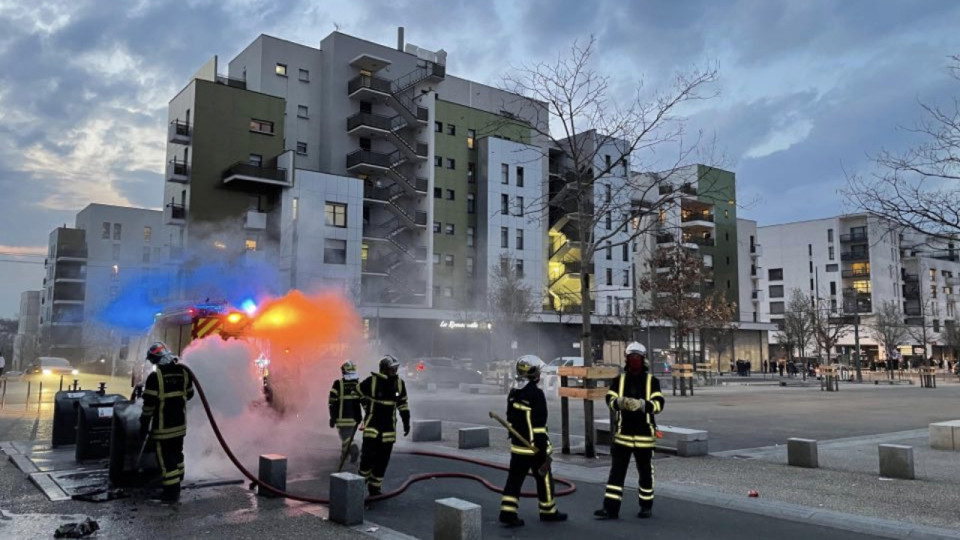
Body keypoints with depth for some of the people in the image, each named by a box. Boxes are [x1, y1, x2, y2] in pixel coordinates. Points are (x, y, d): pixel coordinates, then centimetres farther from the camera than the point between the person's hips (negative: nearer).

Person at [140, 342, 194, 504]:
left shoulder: (155, 376, -16)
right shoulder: (183, 372, 1)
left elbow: (149, 404, -15)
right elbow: (189, 394, 13)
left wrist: (144, 425, -6)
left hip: (163, 426, -6)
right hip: (180, 423, 6)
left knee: (166, 457, 0)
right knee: (176, 453, 20)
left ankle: (171, 492, 2)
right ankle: (176, 481, 34)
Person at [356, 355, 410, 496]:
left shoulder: (399, 383, 0)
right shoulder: (371, 381, -13)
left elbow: (403, 404, 11)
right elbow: (359, 391, 7)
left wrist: (406, 422, 8)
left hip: (389, 427, 4)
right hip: (372, 424, -4)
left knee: (383, 459, 5)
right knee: (369, 454, -12)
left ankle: (374, 487, 19)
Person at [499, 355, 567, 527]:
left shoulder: (513, 393, 6)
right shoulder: (536, 394, -18)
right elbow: (539, 426, -20)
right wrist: (544, 452, -18)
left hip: (518, 446, 6)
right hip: (535, 447, -6)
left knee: (515, 478, 7)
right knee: (544, 479, 10)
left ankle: (508, 513, 1)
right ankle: (548, 511, 23)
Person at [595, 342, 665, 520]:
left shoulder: (652, 381, -1)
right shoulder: (619, 380, 5)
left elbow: (659, 404, -12)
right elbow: (610, 400, -8)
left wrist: (641, 404, -30)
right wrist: (620, 402, -30)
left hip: (644, 434, -1)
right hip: (623, 433, 1)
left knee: (646, 472, 11)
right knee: (616, 472, 1)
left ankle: (646, 506, 27)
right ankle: (610, 508, 5)